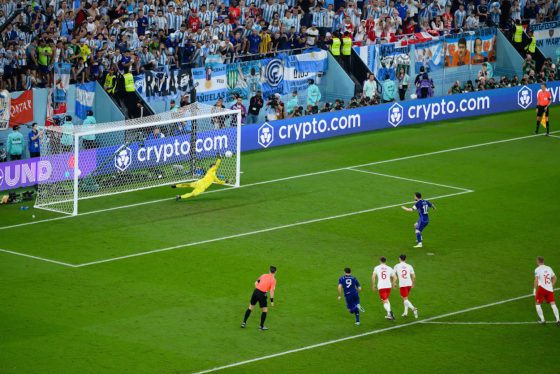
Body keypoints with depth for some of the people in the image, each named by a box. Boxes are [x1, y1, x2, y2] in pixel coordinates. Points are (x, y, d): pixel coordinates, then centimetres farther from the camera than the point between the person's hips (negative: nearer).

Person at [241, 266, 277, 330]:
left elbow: (256, 283, 14)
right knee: (265, 310, 11)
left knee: (250, 307, 19)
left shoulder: (264, 275, 13)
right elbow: (272, 291, -12)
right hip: (262, 294, -5)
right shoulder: (273, 280, -4)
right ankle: (261, 326, 14)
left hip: (256, 291, 5)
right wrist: (272, 301, -9)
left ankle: (244, 322, 22)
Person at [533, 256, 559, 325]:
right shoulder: (549, 268, 14)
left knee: (537, 303, 10)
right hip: (550, 289, 4)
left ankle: (542, 320, 4)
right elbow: (554, 278, 19)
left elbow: (536, 280, -13)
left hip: (542, 288, -4)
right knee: (552, 303, 1)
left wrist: (534, 289, -10)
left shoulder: (537, 269, -3)